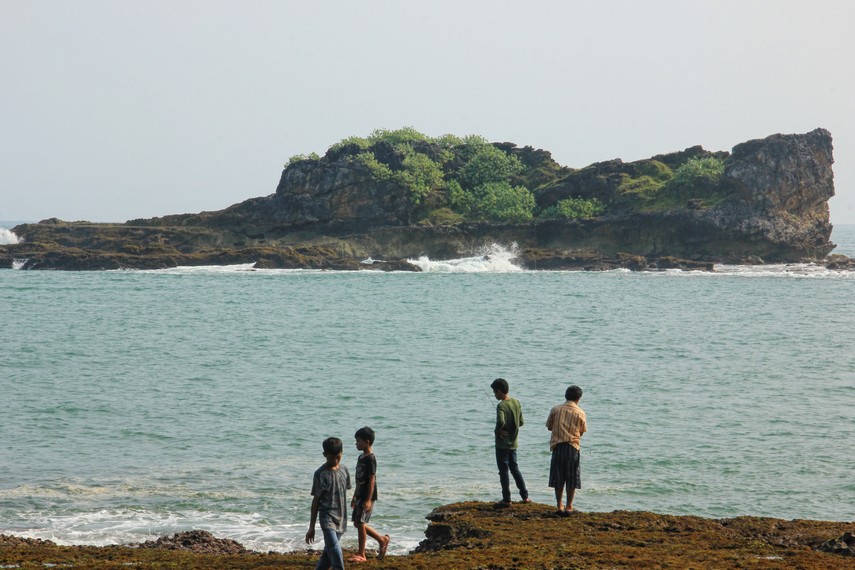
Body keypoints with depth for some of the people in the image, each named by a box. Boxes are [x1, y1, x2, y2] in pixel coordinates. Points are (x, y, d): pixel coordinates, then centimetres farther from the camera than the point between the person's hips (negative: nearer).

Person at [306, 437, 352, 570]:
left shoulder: (343, 470, 7)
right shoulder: (320, 474, -8)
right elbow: (316, 500, -5)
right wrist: (311, 527, -4)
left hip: (341, 519, 6)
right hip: (327, 518, -6)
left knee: (329, 554, 11)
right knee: (335, 552, -18)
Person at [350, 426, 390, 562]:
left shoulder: (370, 459, -15)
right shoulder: (361, 457, 13)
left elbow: (371, 480, -19)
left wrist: (368, 500, -22)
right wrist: (355, 497, 22)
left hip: (367, 497, -10)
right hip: (360, 496, 10)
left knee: (360, 523, -7)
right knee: (358, 523, 11)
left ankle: (361, 555, -1)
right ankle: (382, 539, 22)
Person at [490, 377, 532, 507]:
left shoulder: (501, 405, -19)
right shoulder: (516, 402, 4)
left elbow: (501, 422, -35)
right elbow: (521, 422, 10)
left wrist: (497, 430, -16)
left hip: (502, 444, -7)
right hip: (513, 443, 7)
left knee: (503, 471, 1)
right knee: (515, 469, 18)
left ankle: (506, 500, 4)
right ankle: (525, 496, 19)